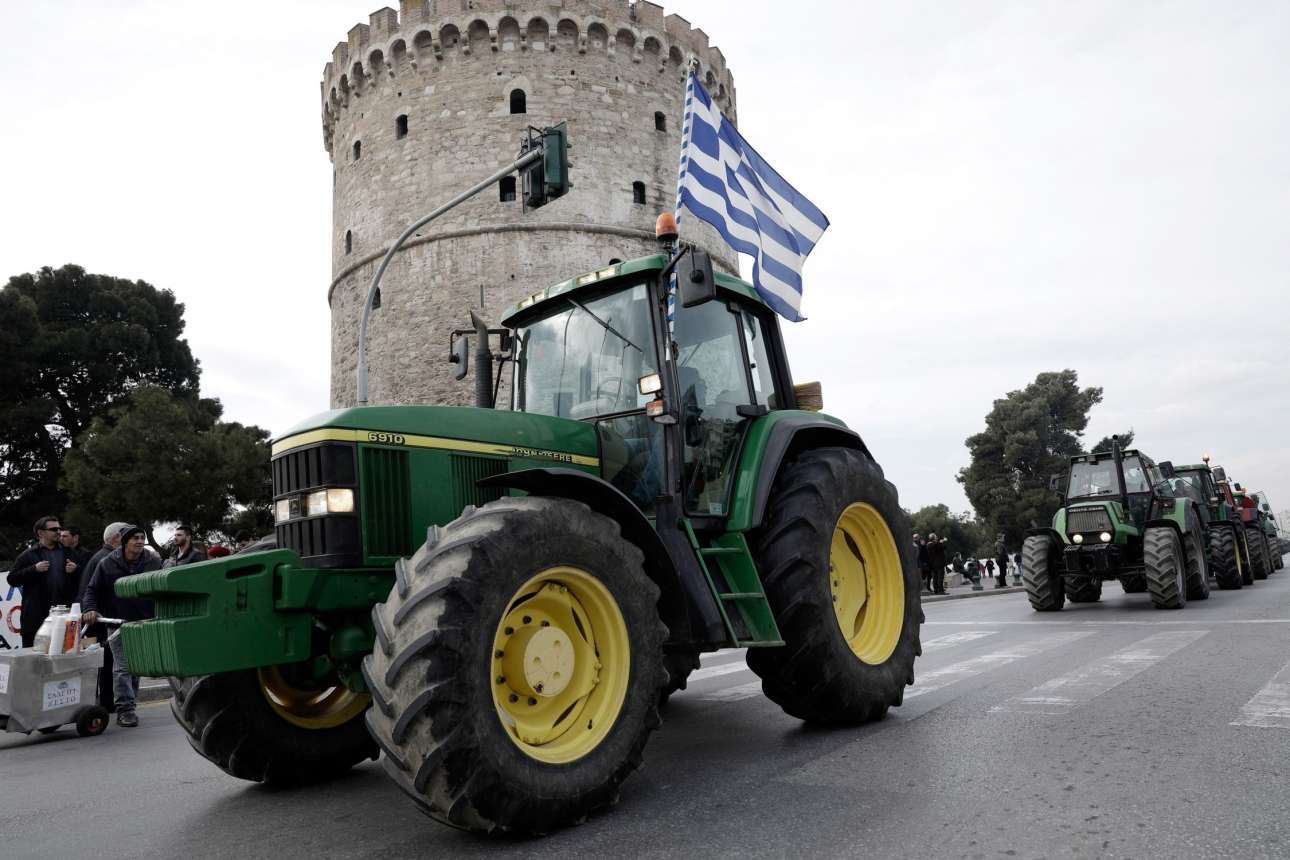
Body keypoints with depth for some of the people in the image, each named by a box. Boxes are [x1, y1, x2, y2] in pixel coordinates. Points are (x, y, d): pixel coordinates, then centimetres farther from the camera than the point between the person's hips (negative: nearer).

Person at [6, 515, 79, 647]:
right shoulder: (28, 555, 4)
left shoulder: (67, 552, 14)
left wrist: (75, 570, -2)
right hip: (36, 617, -3)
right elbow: (12, 579, 0)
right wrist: (34, 569, -12)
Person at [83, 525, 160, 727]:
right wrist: (91, 609, -14)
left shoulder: (153, 562, 0)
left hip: (144, 623, 3)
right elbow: (93, 590, 3)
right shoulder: (107, 564, -3)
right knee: (122, 666, -10)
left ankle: (128, 705, 25)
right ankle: (125, 709, -8)